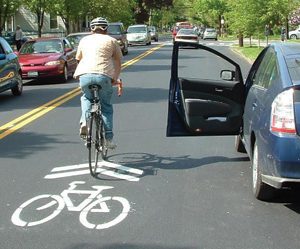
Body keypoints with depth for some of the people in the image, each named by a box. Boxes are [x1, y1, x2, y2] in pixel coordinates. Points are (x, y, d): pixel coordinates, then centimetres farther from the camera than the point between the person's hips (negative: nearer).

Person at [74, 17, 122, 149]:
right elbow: (118, 62, 23)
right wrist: (115, 78, 34)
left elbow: (79, 59, 32)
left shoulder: (84, 40, 25)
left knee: (86, 97, 30)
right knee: (106, 107, 14)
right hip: (104, 75, -1)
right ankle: (108, 138, 9)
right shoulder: (111, 41, 20)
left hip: (84, 74, 2)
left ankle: (84, 122, 7)